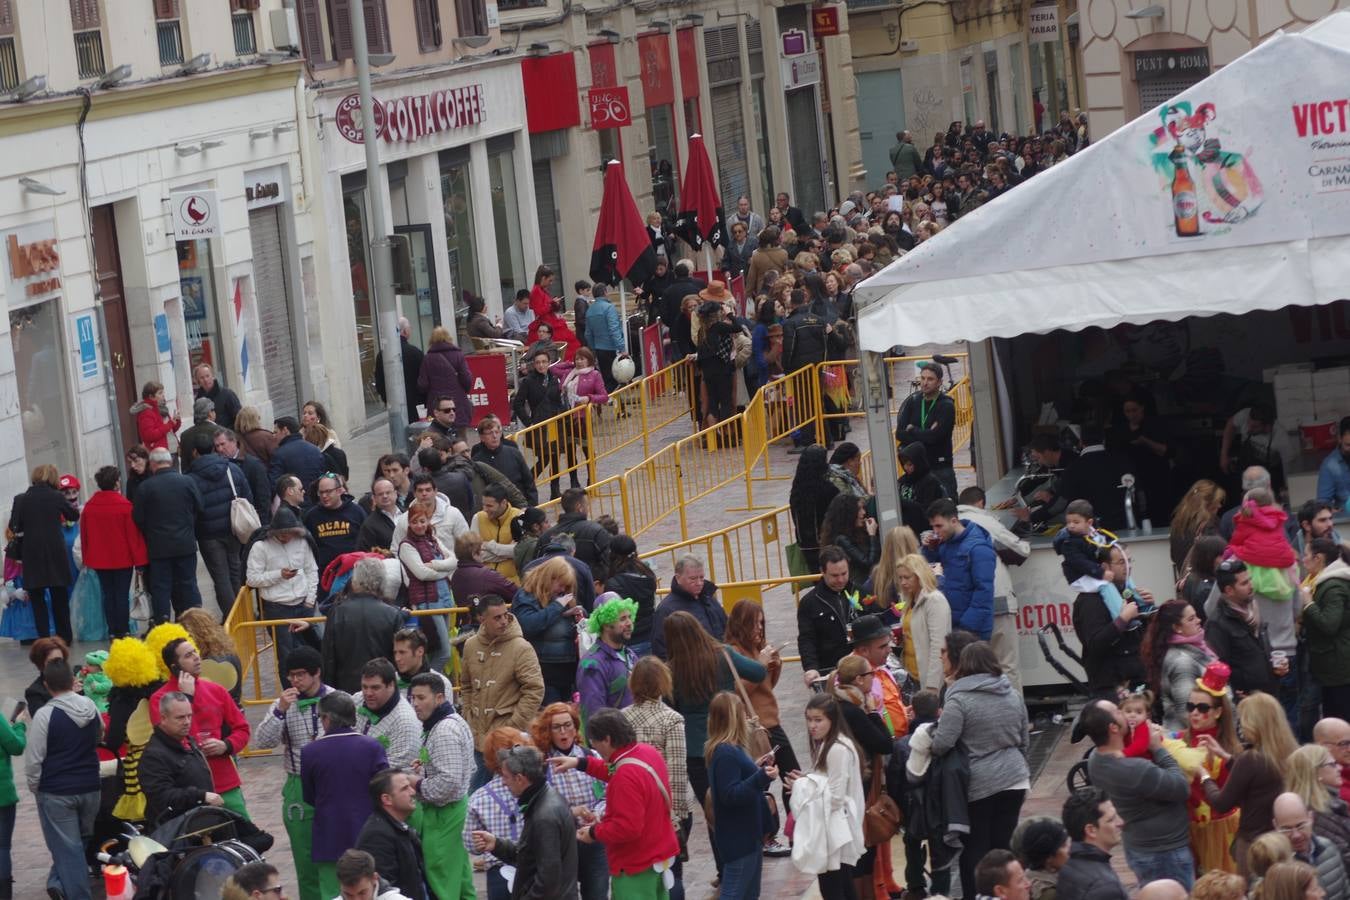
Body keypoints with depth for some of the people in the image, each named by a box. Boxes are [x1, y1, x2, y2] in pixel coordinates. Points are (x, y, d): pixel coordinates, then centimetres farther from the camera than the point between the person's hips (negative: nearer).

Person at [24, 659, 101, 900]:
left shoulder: (45, 715, -17)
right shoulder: (91, 707, 0)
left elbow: (33, 758, -12)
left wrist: (35, 786, 2)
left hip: (56, 792, -5)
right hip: (90, 787, 5)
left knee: (68, 848, -1)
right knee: (80, 842, 20)